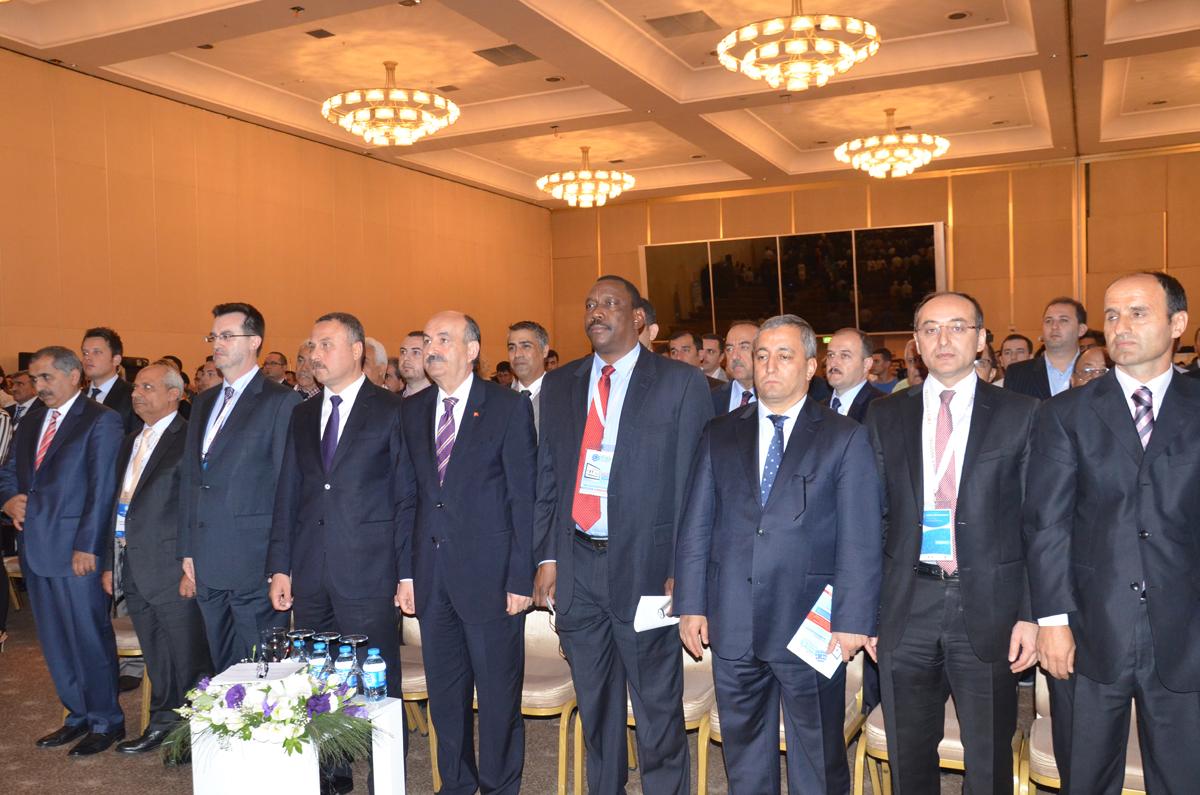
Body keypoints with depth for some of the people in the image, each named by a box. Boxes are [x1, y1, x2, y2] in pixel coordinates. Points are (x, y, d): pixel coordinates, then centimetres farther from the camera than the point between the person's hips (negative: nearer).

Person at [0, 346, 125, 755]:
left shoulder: (102, 421, -9)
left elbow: (101, 489, -13)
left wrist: (87, 546, -17)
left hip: (76, 550, -7)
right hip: (36, 548, 8)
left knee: (89, 637, 1)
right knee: (54, 640, 14)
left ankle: (106, 721, 15)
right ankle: (77, 715, 27)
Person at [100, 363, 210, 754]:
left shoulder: (189, 439, -10)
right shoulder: (131, 442, 16)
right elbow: (118, 504, 18)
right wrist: (110, 563, 14)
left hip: (171, 568, -8)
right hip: (132, 570, 8)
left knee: (188, 656, 2)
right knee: (156, 658, 18)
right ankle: (163, 722, 31)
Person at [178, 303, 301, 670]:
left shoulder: (281, 401, -8)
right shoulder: (205, 402, 16)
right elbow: (189, 477, 18)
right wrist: (188, 549, 13)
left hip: (255, 561, -7)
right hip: (207, 563, 7)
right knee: (223, 671, 16)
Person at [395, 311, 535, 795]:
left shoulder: (509, 407, -5)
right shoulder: (412, 411, 9)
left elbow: (525, 496, -7)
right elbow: (408, 496, 11)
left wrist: (521, 577, -11)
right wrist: (406, 572, 6)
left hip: (489, 572, -4)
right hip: (431, 572, 5)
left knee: (498, 694, 6)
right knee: (444, 692, 15)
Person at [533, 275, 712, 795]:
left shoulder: (682, 383, -3)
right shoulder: (558, 385, 10)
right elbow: (547, 478, 11)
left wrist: (684, 571, -10)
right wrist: (547, 557, 5)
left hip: (645, 565, -4)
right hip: (576, 565, 4)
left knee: (657, 706, 8)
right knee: (594, 703, 18)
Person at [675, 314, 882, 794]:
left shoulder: (845, 438, 1)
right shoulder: (719, 435, 9)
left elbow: (860, 540, -4)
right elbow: (694, 526, 7)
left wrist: (852, 621, -10)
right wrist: (690, 605, 1)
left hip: (811, 627, -2)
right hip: (732, 625, 3)